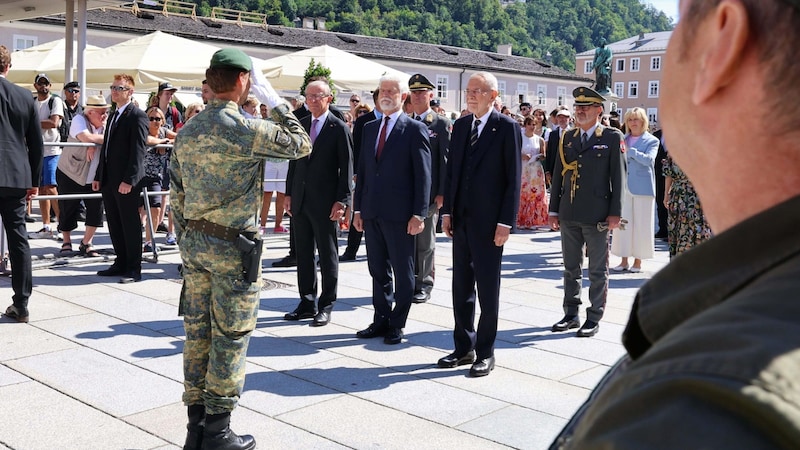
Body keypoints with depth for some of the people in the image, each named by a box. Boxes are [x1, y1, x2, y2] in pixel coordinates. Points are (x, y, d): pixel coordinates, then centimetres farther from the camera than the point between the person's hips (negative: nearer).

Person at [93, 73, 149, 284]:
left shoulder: (137, 116, -9)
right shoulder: (114, 116, 19)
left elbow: (138, 150, -16)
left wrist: (129, 180, -21)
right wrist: (98, 176, 16)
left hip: (126, 182, -9)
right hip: (109, 180, 9)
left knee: (130, 225, -2)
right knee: (114, 225, 12)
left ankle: (134, 269, 5)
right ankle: (121, 263, 21)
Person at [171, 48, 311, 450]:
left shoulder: (188, 131, 8)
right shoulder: (246, 129, -15)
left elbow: (176, 195, 11)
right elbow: (301, 145, -4)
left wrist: (185, 241, 19)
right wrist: (275, 100, 2)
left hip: (193, 241, 7)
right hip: (232, 246, -7)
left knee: (197, 332, 12)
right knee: (230, 337, 3)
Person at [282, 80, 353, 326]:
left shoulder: (339, 128, -6)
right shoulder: (300, 125, 10)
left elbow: (347, 168, -8)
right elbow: (294, 161, 14)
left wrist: (342, 200, -14)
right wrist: (289, 193, 10)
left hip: (325, 203, -6)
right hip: (300, 201, 6)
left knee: (328, 255, 4)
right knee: (303, 253, 11)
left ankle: (326, 305, 13)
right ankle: (307, 302, 21)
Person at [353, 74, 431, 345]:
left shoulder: (415, 130, -5)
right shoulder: (369, 128, 14)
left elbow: (423, 176, -8)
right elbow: (362, 171, 15)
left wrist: (419, 214, -14)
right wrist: (358, 209, 11)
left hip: (400, 214, -6)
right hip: (372, 213, 6)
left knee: (402, 272, 5)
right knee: (378, 270, 13)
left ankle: (397, 325, 15)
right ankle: (381, 320, 23)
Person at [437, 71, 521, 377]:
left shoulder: (508, 128, -7)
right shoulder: (461, 125, 11)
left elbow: (513, 179, -10)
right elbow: (451, 170, 13)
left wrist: (505, 223, -14)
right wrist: (447, 211, 7)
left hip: (489, 223, -6)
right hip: (460, 220, 6)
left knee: (488, 289, 3)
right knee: (461, 288, 12)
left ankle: (485, 353, 14)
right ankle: (464, 348, 24)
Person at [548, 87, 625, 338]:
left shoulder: (612, 138, -1)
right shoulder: (567, 138, 11)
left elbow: (618, 177, -4)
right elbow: (558, 175, 13)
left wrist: (615, 212, -9)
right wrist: (554, 210, 9)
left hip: (597, 216, -5)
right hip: (569, 215, 5)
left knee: (598, 271, 4)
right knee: (571, 268, 12)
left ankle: (594, 318, 13)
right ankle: (571, 315, 22)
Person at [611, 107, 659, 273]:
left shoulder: (652, 141, 1)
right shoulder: (622, 139, 14)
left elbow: (649, 159, -16)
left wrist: (629, 151, -22)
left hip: (642, 188, -4)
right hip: (623, 187, 4)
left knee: (641, 225, 1)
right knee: (622, 223, 2)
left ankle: (638, 261, 10)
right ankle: (624, 260, 10)